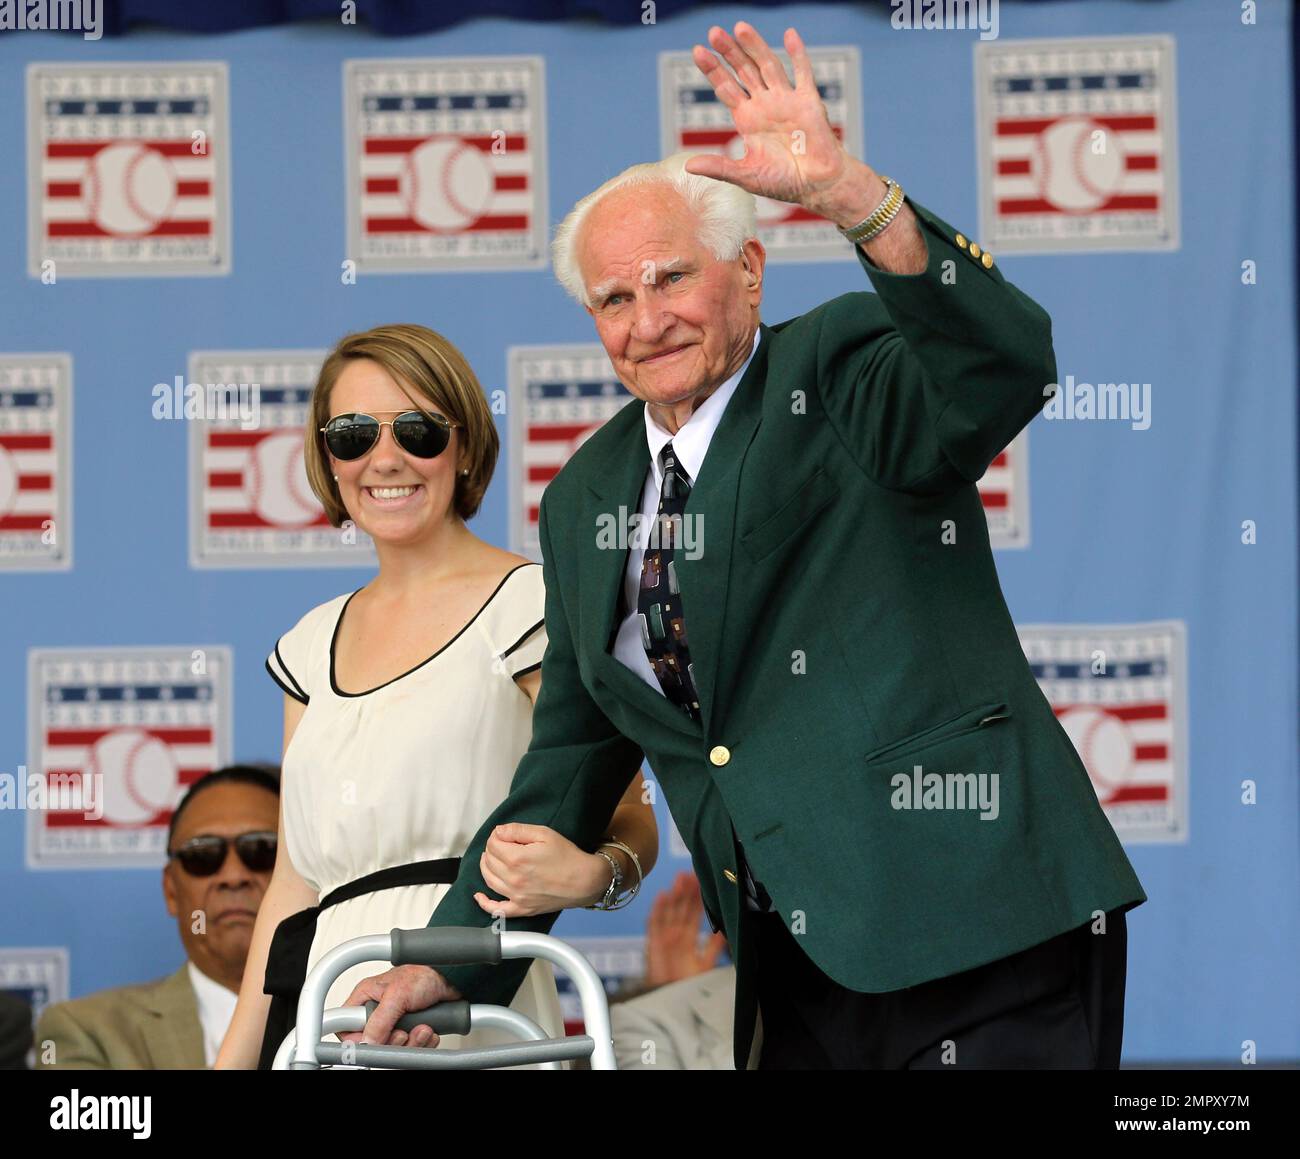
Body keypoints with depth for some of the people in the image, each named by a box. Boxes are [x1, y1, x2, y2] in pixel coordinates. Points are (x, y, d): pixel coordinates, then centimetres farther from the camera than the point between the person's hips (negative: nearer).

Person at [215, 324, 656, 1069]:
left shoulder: (532, 606, 2)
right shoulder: (314, 645, 19)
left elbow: (630, 822, -1)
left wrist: (590, 874, -24)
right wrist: (235, 1057, 13)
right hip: (315, 1016, 5)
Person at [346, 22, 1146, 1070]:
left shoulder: (838, 373, -1)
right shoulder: (585, 502, 17)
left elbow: (1004, 366, -24)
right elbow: (572, 756, 24)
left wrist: (847, 193, -36)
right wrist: (456, 962, 20)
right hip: (799, 972, 6)